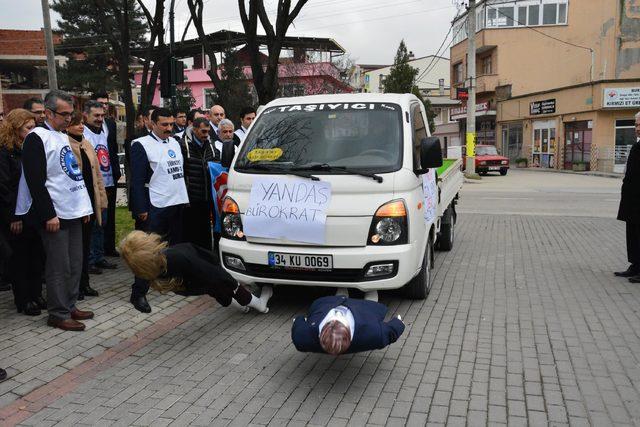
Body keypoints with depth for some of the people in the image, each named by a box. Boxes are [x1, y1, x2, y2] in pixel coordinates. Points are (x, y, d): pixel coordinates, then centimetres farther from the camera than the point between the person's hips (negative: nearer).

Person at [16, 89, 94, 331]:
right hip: (54, 215, -8)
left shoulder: (64, 137, 16)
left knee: (75, 263, 13)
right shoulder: (37, 138, -10)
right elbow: (36, 181, -16)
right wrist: (48, 215, -18)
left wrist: (85, 206, 17)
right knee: (59, 266, -2)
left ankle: (70, 306, 24)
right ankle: (58, 314, 9)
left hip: (73, 212, 8)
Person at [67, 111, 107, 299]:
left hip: (90, 202, 7)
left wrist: (101, 199, 11)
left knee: (86, 244, 14)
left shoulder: (87, 146, 13)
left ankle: (84, 283, 25)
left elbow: (97, 173, 15)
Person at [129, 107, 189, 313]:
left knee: (175, 246, 17)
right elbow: (137, 180, -10)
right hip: (156, 207, -7)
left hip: (178, 203, 7)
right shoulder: (142, 145, -8)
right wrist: (141, 208, -15)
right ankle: (139, 293, 1)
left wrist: (184, 198, 13)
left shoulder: (175, 143, 14)